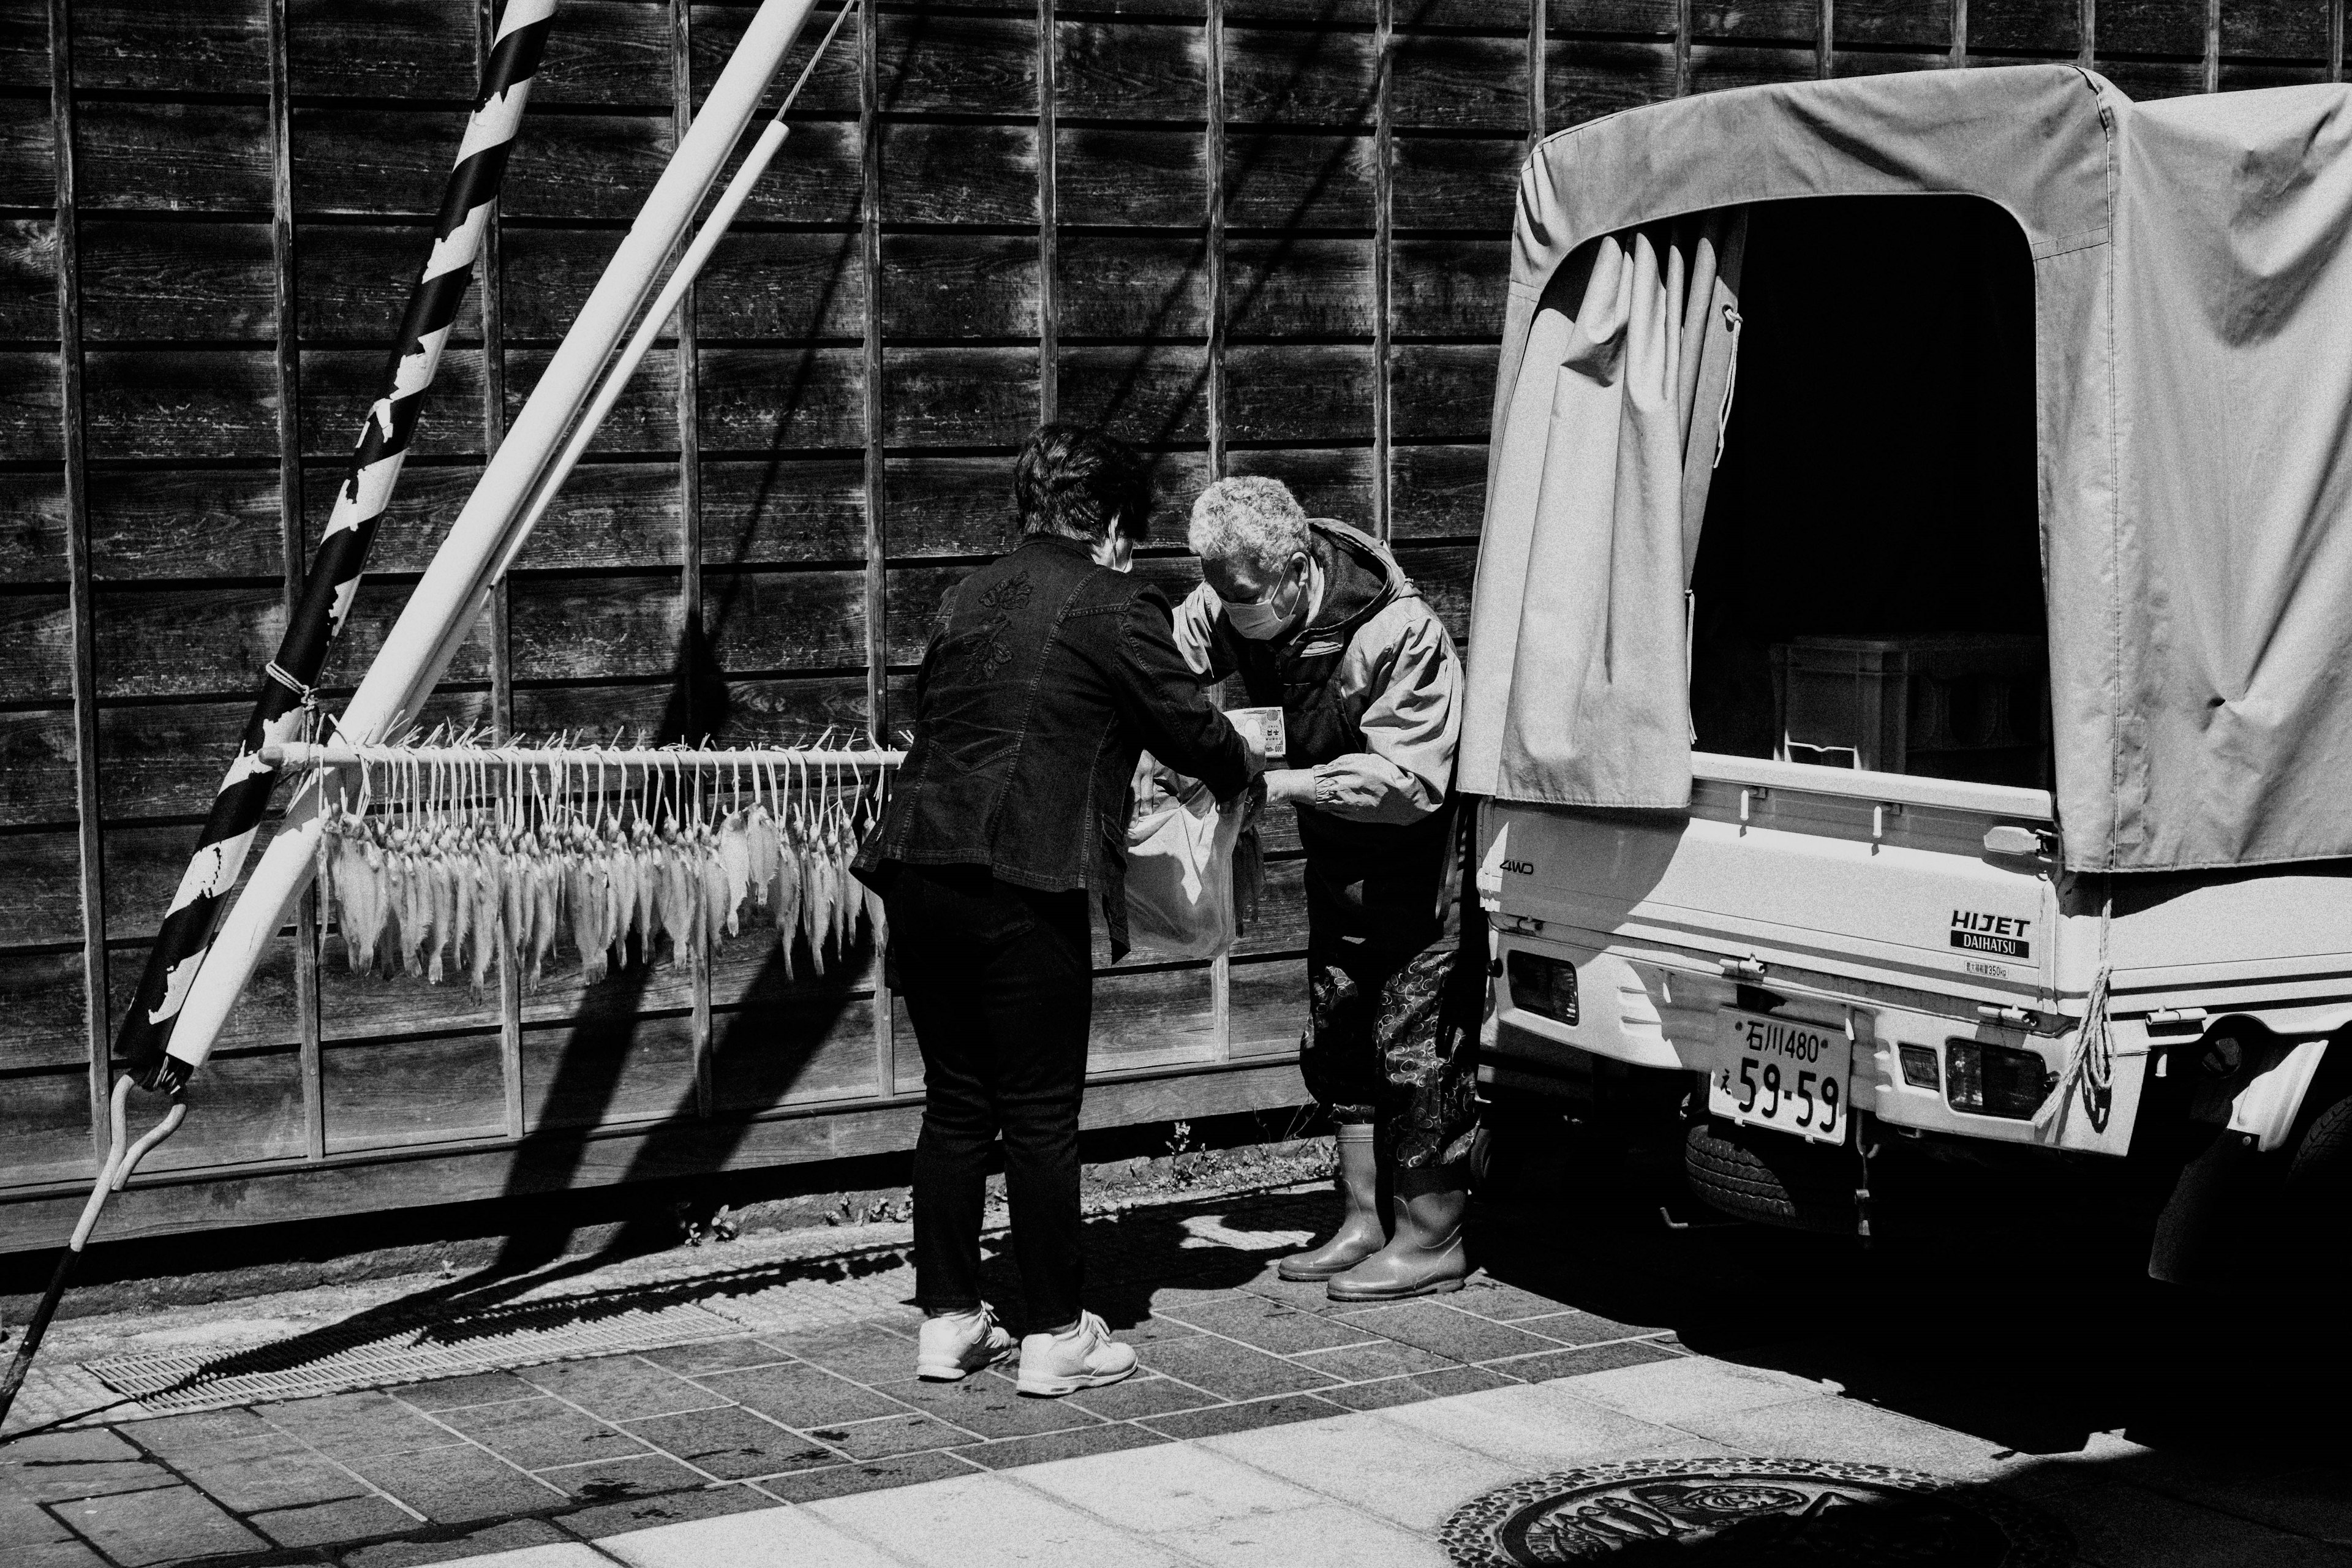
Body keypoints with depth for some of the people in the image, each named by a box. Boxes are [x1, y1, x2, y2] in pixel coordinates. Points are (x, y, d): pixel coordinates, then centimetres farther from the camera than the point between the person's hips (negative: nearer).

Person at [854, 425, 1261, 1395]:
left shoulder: (969, 598, 18)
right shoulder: (1115, 608, -2)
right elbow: (1189, 726, 1)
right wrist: (1243, 768, 23)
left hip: (920, 869, 7)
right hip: (1024, 885, -7)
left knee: (954, 1104, 14)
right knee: (1040, 1114, 1)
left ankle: (947, 1320, 19)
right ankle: (1055, 1336, 8)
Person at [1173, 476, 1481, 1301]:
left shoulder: (1404, 636, -31)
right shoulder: (1231, 611, -13)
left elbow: (1410, 782, -31)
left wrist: (1282, 784, -35)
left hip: (1419, 858, -8)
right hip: (1339, 858, 8)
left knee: (1417, 1040, -3)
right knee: (1338, 1038, 13)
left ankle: (1430, 1242, 8)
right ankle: (1363, 1223, 25)